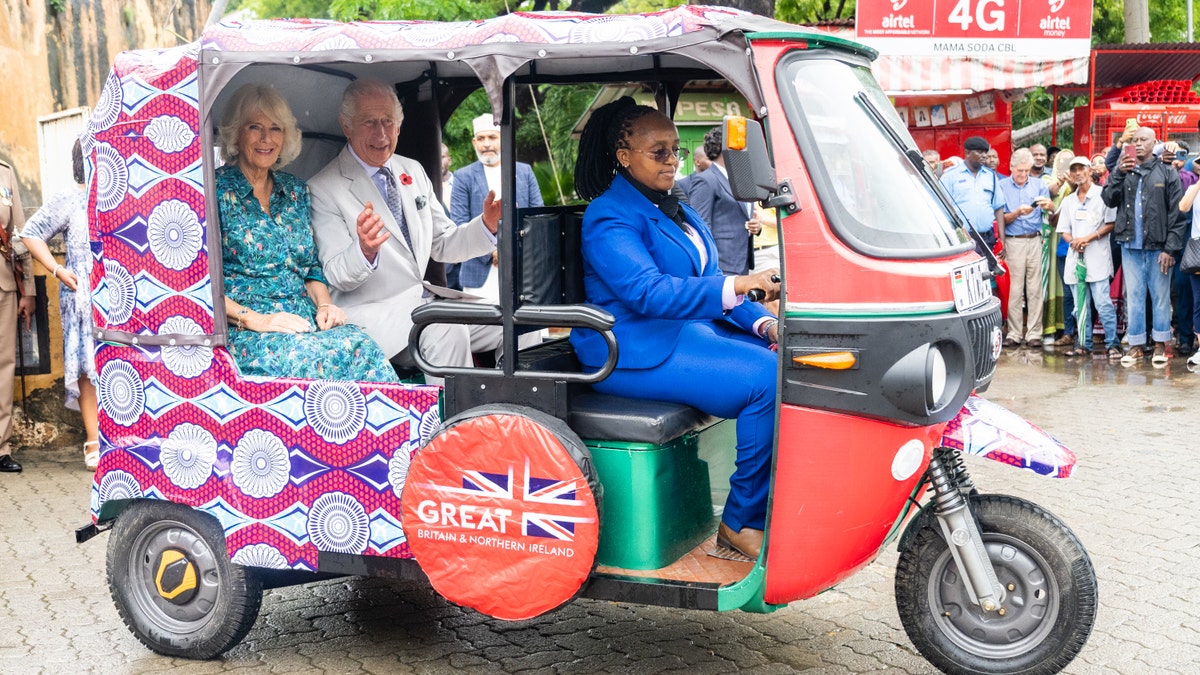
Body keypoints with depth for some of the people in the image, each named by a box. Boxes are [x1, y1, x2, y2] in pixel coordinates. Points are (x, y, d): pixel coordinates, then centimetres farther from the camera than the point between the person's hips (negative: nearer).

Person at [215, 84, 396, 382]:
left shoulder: (295, 190, 18)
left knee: (364, 349, -28)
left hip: (304, 322, 5)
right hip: (241, 331, -5)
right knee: (308, 357, -36)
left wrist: (324, 305, 2)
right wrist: (253, 319, -17)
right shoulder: (215, 191, 0)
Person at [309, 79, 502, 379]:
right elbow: (335, 276, -12)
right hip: (368, 314, -7)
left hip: (423, 303, 7)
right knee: (447, 332, -32)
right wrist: (364, 250, -34)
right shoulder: (325, 189, -7)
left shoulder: (414, 172, 14)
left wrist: (487, 224, -3)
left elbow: (443, 246, 16)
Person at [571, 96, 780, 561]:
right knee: (767, 378, -26)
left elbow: (705, 283, 19)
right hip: (636, 352, -9)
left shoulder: (675, 211, 20)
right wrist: (738, 286, -33)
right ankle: (741, 523, -15)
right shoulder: (609, 217, -9)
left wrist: (763, 322, 1)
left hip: (690, 333, 9)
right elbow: (647, 292, -24)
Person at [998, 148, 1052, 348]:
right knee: (1015, 289, -2)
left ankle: (1034, 333, 4)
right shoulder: (1002, 186, 4)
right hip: (1014, 241, -2)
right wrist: (1017, 213, -18)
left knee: (1035, 289, 0)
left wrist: (1048, 204, -26)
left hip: (1035, 240, 2)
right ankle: (1014, 334, 3)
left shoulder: (1039, 185, 10)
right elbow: (1003, 219, 1)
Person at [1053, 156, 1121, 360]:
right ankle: (1084, 344, 13)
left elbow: (1111, 224, -4)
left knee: (1103, 303, -11)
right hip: (1075, 256, 6)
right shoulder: (1068, 200, 17)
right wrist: (1073, 241, -6)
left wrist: (1089, 238, -14)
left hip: (1097, 257, -5)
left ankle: (1112, 344, -6)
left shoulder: (1102, 195, 0)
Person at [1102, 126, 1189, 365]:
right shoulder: (1123, 171, 10)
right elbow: (1109, 199, 1)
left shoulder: (1166, 173, 0)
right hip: (1131, 246, 3)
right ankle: (1136, 344, 14)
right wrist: (1119, 174, -12)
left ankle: (1161, 343, 14)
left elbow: (1177, 214, -3)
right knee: (1133, 296, 7)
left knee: (1160, 296, 4)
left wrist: (1171, 248, -9)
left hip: (1158, 246, -3)